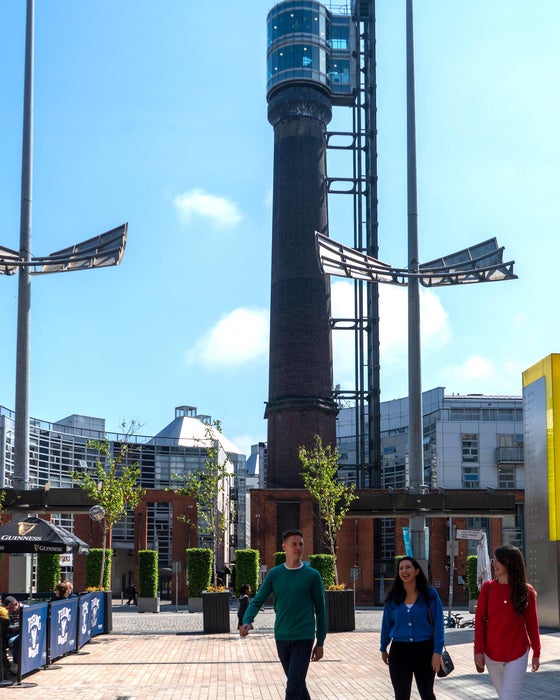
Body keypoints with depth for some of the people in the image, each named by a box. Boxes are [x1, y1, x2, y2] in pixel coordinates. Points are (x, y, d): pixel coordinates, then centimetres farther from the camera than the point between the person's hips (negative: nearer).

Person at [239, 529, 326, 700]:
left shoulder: (312, 575, -2)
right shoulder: (274, 574, 5)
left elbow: (320, 610, 4)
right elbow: (257, 601, 2)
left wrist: (320, 642, 4)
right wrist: (247, 621, -19)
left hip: (303, 639, -3)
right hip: (282, 639, 4)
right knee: (298, 684, 15)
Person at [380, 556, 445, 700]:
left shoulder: (430, 594, -5)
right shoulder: (393, 597, 1)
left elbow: (438, 625, -7)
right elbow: (387, 624, 10)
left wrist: (437, 652, -12)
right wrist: (383, 649, 16)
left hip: (424, 650, -2)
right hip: (399, 651, 2)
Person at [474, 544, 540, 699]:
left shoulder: (527, 591, -4)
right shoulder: (488, 588, -2)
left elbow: (532, 624, 3)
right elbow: (480, 620, 0)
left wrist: (537, 653, 6)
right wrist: (478, 650, -5)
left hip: (518, 655, -2)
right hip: (492, 655, 2)